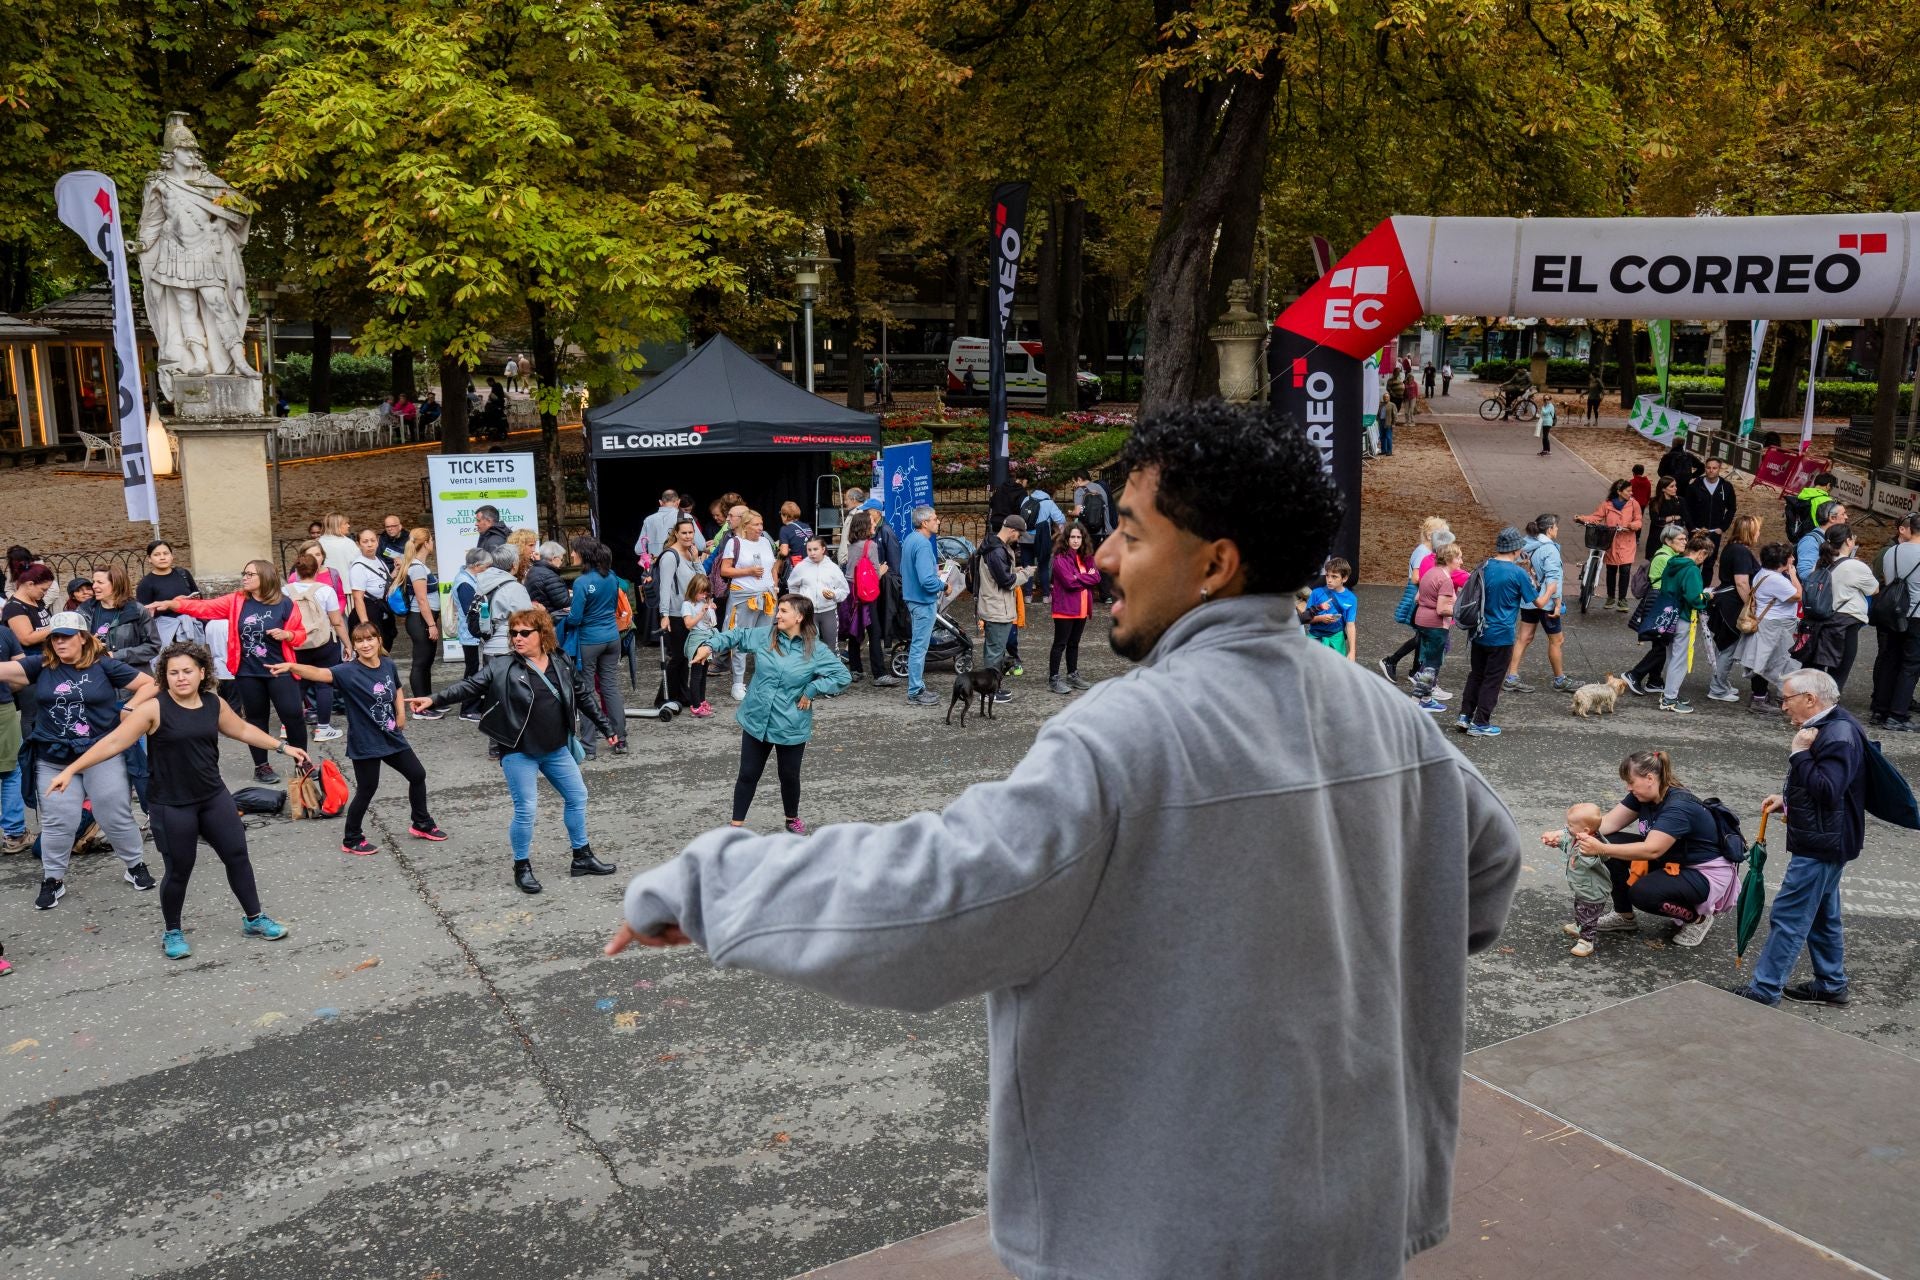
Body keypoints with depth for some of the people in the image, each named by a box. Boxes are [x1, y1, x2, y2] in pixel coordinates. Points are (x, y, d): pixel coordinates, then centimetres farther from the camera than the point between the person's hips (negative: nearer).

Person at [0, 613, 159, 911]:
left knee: (116, 816, 5)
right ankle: (52, 879, 18)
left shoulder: (104, 666, -4)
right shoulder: (40, 665, 1)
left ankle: (135, 865, 24)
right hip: (54, 760, 2)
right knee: (58, 821, 3)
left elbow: (149, 684, -1)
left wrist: (128, 710, -9)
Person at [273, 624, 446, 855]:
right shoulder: (349, 671, -18)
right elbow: (319, 673, -35)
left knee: (418, 775, 16)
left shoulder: (389, 665, -2)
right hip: (365, 743, -6)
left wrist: (401, 715, 3)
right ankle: (351, 840, 22)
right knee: (367, 791, 1)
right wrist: (292, 666, -52)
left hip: (392, 737, 6)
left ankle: (422, 824, 37)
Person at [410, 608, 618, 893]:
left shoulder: (561, 664, 2)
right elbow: (469, 686, -15)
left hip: (556, 749, 5)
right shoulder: (502, 667, -9)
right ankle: (522, 868, 16)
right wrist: (434, 700, -29)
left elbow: (583, 697, 11)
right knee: (526, 810, -5)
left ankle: (582, 858, 30)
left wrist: (607, 728, 16)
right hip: (519, 752, -5)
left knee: (577, 797, 12)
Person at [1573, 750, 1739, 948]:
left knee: (1642, 893, -30)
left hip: (1707, 873, -8)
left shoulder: (1679, 806, -30)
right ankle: (1625, 917, 6)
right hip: (1671, 862, 8)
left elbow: (1651, 850, -40)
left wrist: (1601, 849, -47)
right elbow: (1611, 822, -9)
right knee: (1613, 846, -10)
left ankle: (1697, 918, -1)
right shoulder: (1642, 796, -6)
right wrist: (1582, 834, -29)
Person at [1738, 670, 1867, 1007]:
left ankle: (1764, 990, 0)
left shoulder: (1840, 735, -21)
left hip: (1822, 845, -11)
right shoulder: (1827, 727, 11)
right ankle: (1831, 985, 31)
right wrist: (1786, 799, 11)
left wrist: (1800, 753, -23)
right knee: (1822, 915, 20)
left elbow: (1827, 791, -29)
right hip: (1822, 841, 11)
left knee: (1788, 917, -5)